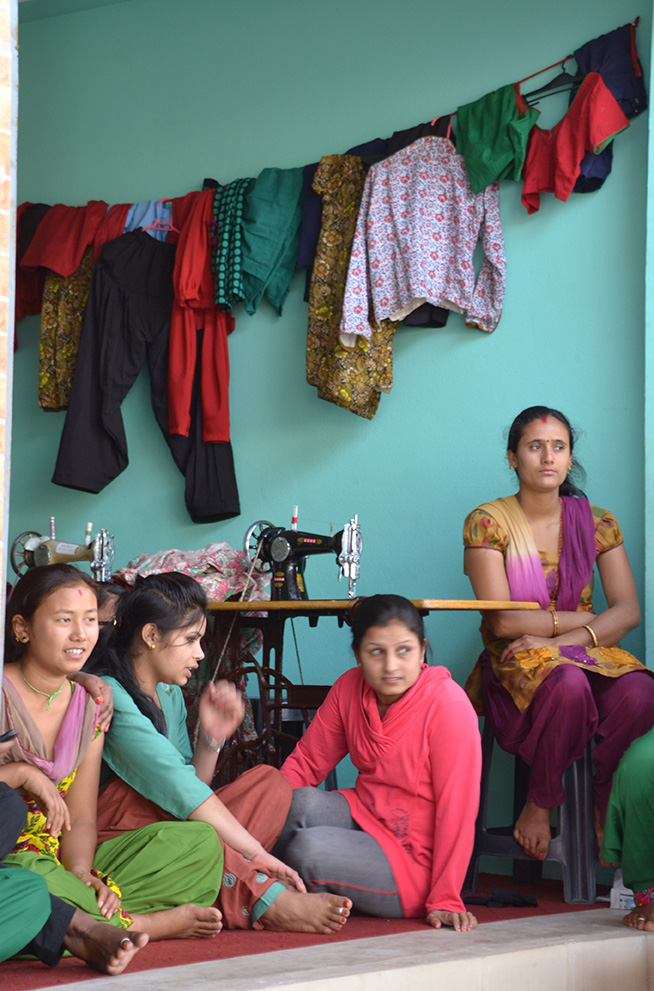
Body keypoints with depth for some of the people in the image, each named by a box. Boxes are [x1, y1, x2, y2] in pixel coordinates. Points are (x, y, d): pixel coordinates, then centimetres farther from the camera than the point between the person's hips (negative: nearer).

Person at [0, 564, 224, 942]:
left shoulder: (89, 706, 11)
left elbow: (81, 820, 8)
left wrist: (80, 871, -12)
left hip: (57, 866, 6)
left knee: (201, 842, -5)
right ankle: (152, 924, -18)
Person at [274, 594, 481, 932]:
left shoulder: (448, 705, -18)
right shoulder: (350, 687, -1)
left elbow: (456, 808, -17)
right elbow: (305, 762, 6)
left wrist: (445, 900, -18)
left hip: (413, 860, -5)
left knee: (308, 849, -29)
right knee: (302, 801, -26)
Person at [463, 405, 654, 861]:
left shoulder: (596, 523, 7)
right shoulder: (487, 522, -3)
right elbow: (503, 621, -11)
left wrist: (557, 638, -18)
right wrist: (586, 619, -9)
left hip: (586, 652, 3)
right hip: (518, 659, -3)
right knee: (569, 684, -38)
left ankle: (605, 805, -7)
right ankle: (540, 805, -16)